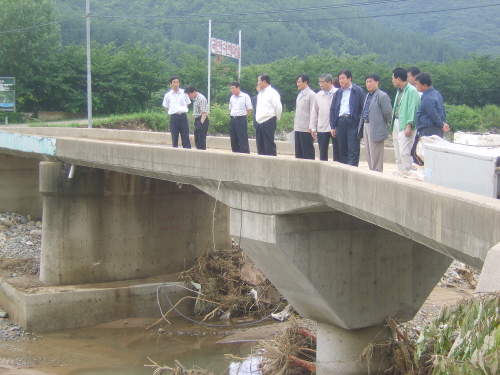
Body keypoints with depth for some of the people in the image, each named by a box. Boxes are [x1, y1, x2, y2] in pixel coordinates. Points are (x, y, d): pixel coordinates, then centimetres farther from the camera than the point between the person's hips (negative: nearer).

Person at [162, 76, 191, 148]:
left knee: (185, 136, -3)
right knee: (174, 137, 3)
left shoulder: (184, 93, 7)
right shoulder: (168, 95, 5)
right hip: (174, 117, 0)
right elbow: (166, 107, 15)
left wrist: (183, 109, 6)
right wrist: (171, 111, 2)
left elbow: (187, 103, 19)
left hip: (183, 116, 0)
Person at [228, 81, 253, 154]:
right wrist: (232, 116, 11)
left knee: (243, 140, -9)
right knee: (233, 140, 8)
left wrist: (243, 116, 1)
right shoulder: (232, 97, 14)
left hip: (241, 120, -7)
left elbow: (249, 109, -3)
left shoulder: (245, 96, -5)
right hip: (232, 120, 7)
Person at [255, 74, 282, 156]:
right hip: (260, 123, 9)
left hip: (268, 123, -9)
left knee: (269, 146, -8)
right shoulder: (260, 94, 18)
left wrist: (276, 118, -1)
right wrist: (257, 119, 16)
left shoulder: (272, 93, -9)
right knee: (260, 146, 11)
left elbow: (278, 107, -12)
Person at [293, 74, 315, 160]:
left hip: (306, 129, -8)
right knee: (298, 152, 10)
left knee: (308, 153, -4)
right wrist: (295, 125, 15)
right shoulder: (299, 95, 18)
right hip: (298, 128, 8)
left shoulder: (311, 95, -8)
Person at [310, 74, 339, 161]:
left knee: (337, 152, 2)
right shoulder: (318, 96, 9)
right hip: (322, 128, 3)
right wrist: (313, 127, 7)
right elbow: (314, 112, 12)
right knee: (322, 153, 7)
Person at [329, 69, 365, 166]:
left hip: (353, 123, -5)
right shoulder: (338, 93, 18)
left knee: (353, 150, -7)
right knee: (342, 150, 8)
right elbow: (332, 110, 17)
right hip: (340, 122, 5)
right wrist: (333, 126, 9)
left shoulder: (358, 91, 3)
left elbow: (363, 108, -1)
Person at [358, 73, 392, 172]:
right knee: (368, 153, 15)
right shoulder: (368, 96, 13)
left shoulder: (382, 96, -14)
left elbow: (388, 112, -14)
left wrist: (387, 123, -1)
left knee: (375, 155, -3)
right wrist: (362, 123, 12)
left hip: (376, 128, -9)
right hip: (366, 126, 9)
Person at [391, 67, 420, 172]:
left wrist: (409, 125, -22)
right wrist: (393, 128, 17)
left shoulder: (411, 91, -10)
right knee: (398, 154, 10)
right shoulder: (399, 91, 18)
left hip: (405, 125, -9)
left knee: (404, 152, -15)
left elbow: (412, 109, -16)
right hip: (397, 124, 9)